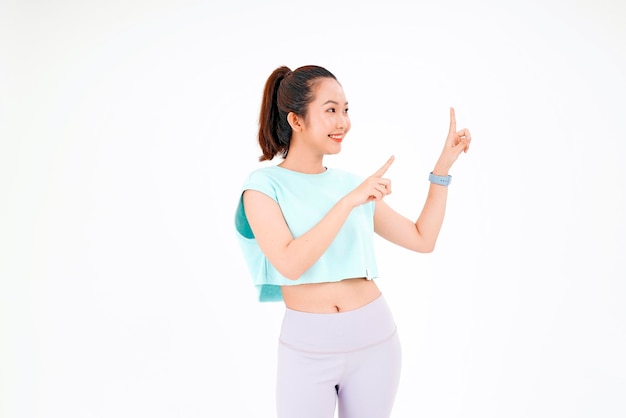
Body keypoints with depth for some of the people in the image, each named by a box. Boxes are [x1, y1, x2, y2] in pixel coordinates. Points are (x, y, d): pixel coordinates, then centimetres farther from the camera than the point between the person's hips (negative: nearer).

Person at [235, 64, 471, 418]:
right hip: (308, 346, -4)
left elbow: (423, 239, 7)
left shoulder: (352, 183, 6)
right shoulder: (264, 185, -6)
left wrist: (443, 166, 3)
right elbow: (290, 264, -21)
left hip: (375, 337, 4)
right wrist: (348, 202, -23)